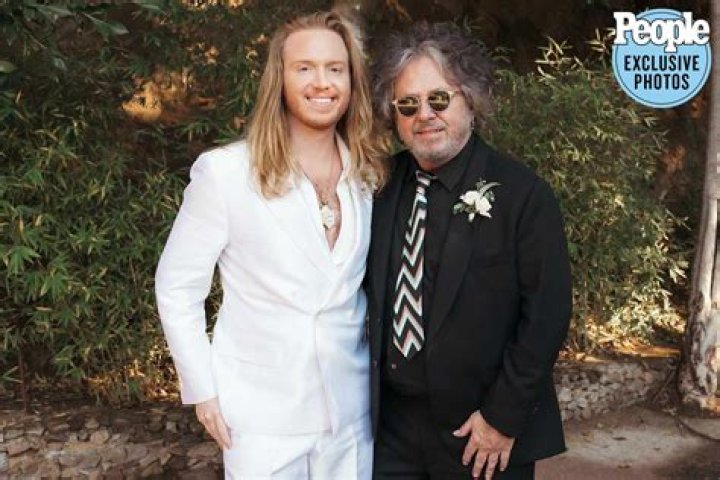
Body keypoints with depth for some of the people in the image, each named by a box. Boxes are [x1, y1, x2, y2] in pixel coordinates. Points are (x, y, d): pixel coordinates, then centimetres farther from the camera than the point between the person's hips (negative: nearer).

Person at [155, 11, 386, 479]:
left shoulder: (371, 175, 0)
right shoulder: (225, 172, -13)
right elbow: (176, 287, -5)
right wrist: (203, 388, -6)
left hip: (351, 406, 4)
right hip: (261, 410, -3)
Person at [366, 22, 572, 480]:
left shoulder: (523, 194, -12)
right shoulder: (383, 185, 1)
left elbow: (547, 315, -13)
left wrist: (503, 416, -13)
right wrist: (366, 396, 4)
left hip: (485, 435, -3)